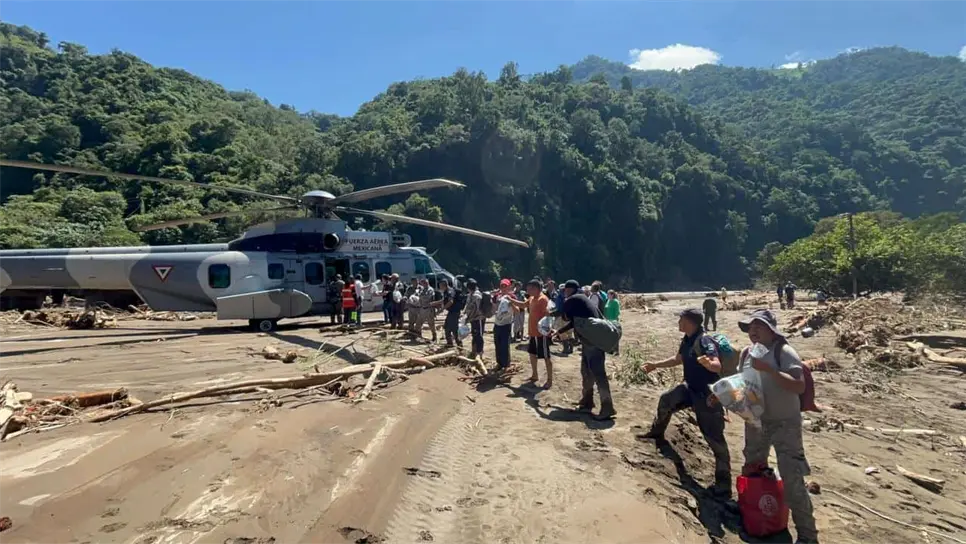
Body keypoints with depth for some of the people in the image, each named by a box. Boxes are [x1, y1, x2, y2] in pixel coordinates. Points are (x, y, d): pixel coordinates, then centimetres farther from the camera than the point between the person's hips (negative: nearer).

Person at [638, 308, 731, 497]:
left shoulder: (704, 341, -26)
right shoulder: (687, 340, 3)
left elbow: (717, 366, -40)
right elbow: (678, 360, 20)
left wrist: (708, 363, -63)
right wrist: (655, 365, 24)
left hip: (707, 394, -10)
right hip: (691, 388, 10)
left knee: (714, 438, -7)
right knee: (666, 400, 28)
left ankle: (723, 482, 1)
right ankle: (657, 432, 55)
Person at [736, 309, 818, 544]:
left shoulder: (783, 351, -16)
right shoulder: (747, 354, 2)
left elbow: (799, 386, -26)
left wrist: (769, 369, -35)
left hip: (784, 424, -6)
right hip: (755, 423, 7)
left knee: (793, 480, -7)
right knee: (752, 473, 20)